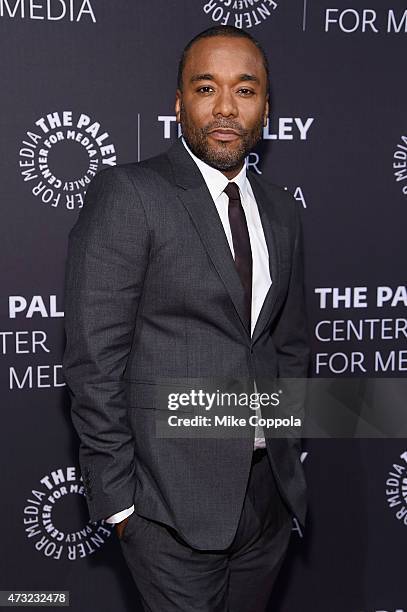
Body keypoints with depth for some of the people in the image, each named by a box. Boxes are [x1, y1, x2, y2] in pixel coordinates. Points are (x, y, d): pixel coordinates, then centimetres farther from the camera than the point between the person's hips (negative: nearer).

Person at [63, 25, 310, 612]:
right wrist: (117, 497, -12)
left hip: (268, 490, 6)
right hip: (173, 499, -6)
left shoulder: (281, 211, 10)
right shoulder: (127, 193, -10)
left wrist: (290, 451, 10)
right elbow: (94, 359, -13)